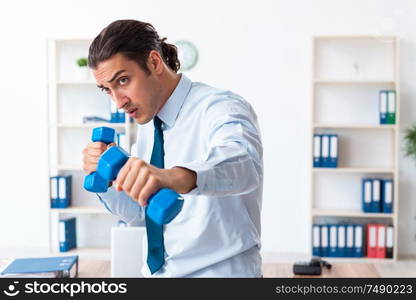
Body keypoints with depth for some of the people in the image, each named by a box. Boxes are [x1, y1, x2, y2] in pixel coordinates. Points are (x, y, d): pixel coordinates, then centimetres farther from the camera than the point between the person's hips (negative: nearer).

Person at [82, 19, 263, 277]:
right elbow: (139, 213, 11)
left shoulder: (219, 109, -18)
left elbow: (242, 164, -39)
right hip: (157, 270, 6)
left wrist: (175, 177, -56)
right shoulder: (148, 125, 5)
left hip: (219, 272, -6)